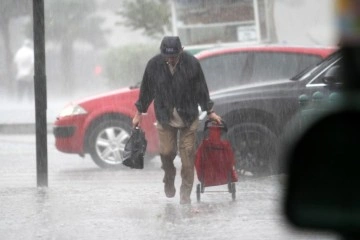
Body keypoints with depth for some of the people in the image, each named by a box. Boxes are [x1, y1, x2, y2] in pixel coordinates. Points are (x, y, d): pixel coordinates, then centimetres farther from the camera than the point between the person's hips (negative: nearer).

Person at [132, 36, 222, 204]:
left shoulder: (192, 64, -11)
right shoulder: (154, 64, -9)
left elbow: (201, 89, 0)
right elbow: (146, 90, 3)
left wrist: (209, 111, 6)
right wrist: (139, 113, 10)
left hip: (188, 118, -1)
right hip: (165, 118, 1)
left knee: (187, 155, -1)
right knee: (166, 152, -5)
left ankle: (185, 194, 9)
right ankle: (169, 177, 27)